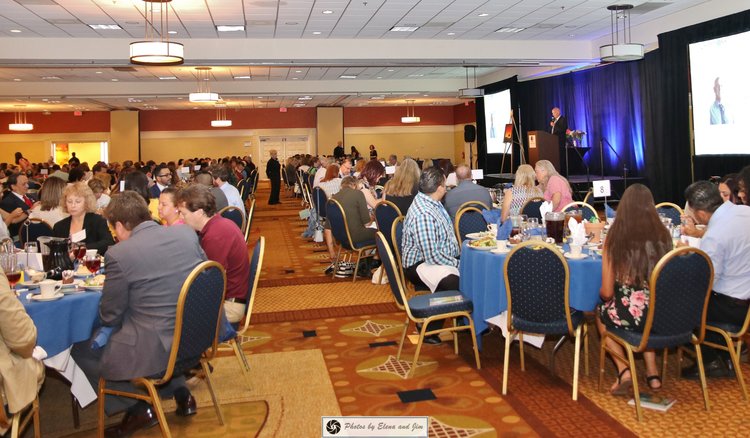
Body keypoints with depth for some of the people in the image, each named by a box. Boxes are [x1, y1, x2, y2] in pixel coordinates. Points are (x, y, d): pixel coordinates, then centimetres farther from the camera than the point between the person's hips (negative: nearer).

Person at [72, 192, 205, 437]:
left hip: (156, 351, -6)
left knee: (81, 352, 15)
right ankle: (180, 392, 29)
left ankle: (138, 409, 17)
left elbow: (109, 317, -7)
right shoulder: (187, 234, -1)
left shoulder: (119, 254, -16)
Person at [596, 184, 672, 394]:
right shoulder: (663, 235, -3)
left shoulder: (615, 238, -10)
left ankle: (623, 370, 17)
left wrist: (603, 293, 16)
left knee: (602, 313, 31)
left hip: (629, 315, -3)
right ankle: (652, 373, 32)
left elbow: (606, 292, -7)